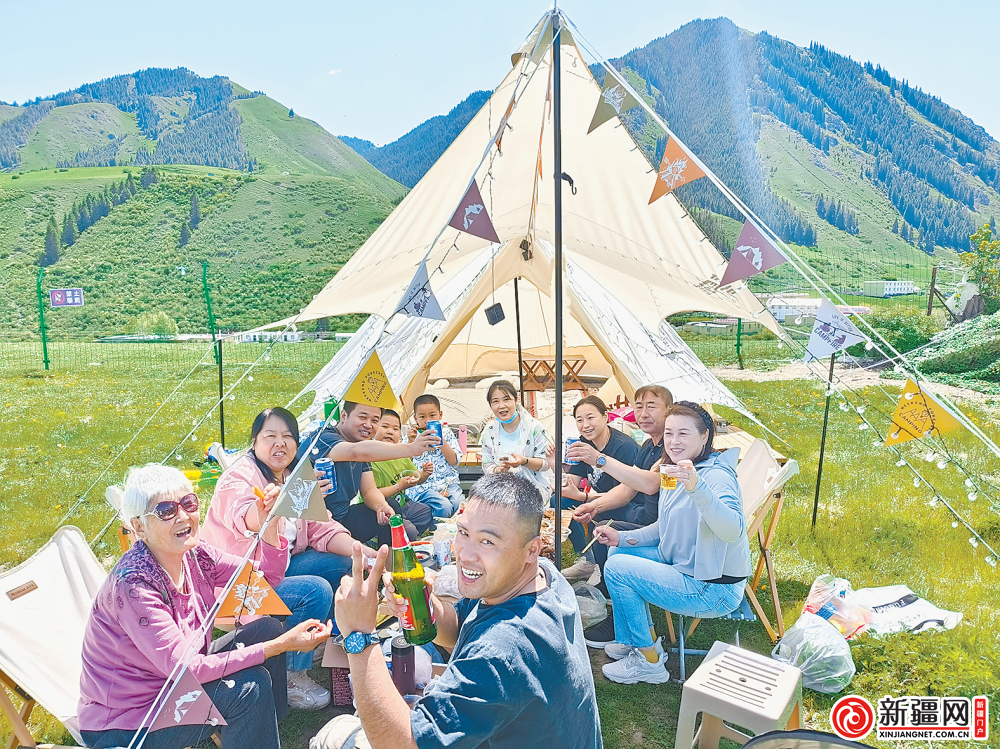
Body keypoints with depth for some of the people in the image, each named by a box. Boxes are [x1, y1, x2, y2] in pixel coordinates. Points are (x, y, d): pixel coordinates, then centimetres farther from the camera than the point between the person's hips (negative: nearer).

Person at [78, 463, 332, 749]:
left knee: (266, 628, -2)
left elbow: (265, 578, 1)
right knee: (250, 685, -23)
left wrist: (269, 528, -18)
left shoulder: (194, 554, -8)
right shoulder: (133, 584, -29)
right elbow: (186, 669, -31)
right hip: (126, 726, -8)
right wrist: (281, 645, -33)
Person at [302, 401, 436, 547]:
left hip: (342, 517, 9)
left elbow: (368, 490, 5)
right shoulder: (322, 438, -17)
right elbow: (356, 452, -38)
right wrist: (409, 449, -46)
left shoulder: (363, 447, 11)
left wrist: (382, 506, -20)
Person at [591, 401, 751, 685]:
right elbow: (666, 528, 16)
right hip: (683, 564, 10)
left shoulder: (717, 476, -23)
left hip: (713, 589, -10)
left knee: (617, 568, -13)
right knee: (618, 552, 13)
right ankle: (634, 640, 25)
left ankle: (649, 661, 4)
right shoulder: (676, 471, 5)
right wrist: (622, 538, 4)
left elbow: (733, 530, -42)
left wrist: (696, 488, -56)